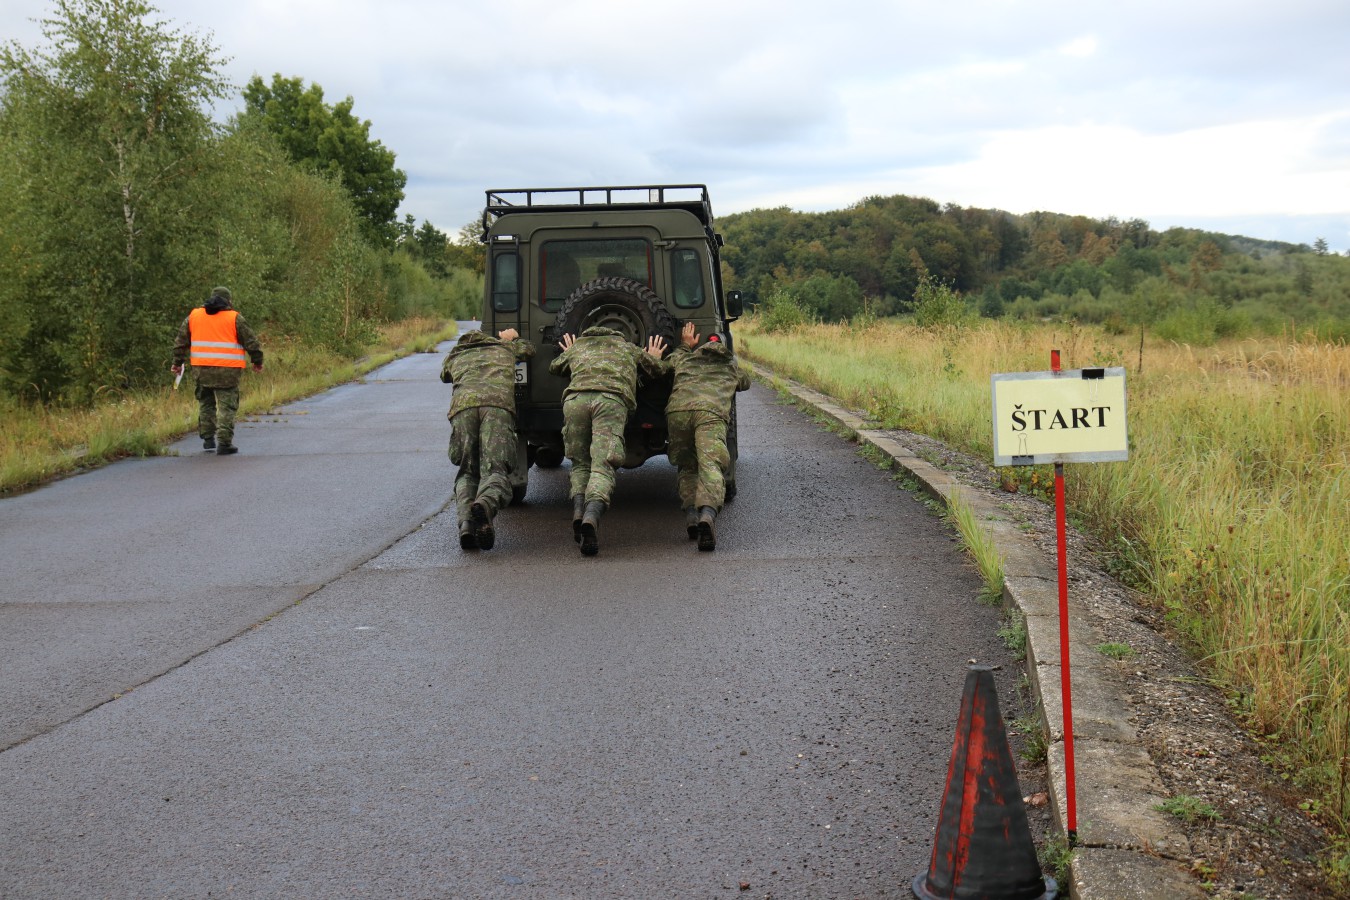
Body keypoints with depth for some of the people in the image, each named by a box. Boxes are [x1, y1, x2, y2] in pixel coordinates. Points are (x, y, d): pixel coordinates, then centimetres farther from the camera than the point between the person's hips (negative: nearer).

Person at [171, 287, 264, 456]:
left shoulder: (193, 315, 11)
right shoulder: (234, 318, -1)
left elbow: (181, 341, 14)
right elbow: (250, 341, 0)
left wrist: (178, 362, 21)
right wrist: (257, 361, 12)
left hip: (201, 370, 4)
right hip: (227, 372, -4)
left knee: (206, 403, 20)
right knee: (227, 406, 0)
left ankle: (208, 438, 21)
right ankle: (224, 443, -6)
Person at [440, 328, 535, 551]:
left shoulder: (454, 355, 37)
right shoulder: (504, 347, 37)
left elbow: (445, 376, 58)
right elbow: (529, 349, 57)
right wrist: (513, 339, 75)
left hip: (462, 406, 1)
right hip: (499, 405, -1)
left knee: (467, 473, 11)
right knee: (495, 471, -8)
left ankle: (466, 519, -21)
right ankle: (485, 505, -44)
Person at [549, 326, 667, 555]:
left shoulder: (577, 346, 36)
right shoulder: (629, 348, 35)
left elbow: (553, 367, 52)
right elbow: (658, 371, 43)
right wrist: (653, 358, 64)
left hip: (575, 398, 2)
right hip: (612, 399, -1)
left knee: (580, 464, 16)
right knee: (602, 467, -11)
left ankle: (578, 509, -11)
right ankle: (592, 516, -38)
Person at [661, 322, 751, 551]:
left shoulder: (684, 358, 37)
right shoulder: (731, 367, 37)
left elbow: (663, 366, 59)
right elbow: (746, 382, 60)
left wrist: (685, 346, 70)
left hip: (677, 409, 2)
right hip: (712, 413, -2)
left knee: (687, 466, 18)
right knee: (711, 466, -16)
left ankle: (690, 512, -7)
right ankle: (708, 513, -44)